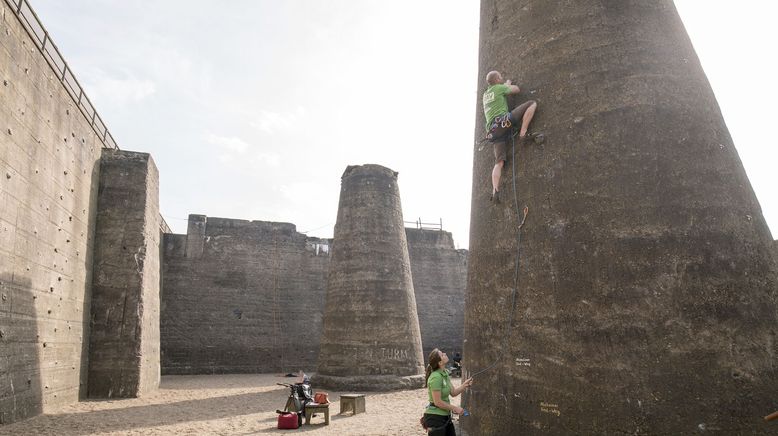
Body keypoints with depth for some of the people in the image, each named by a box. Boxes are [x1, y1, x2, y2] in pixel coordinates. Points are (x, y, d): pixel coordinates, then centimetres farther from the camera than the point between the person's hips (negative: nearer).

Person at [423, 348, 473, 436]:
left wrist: (465, 385, -4)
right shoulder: (436, 377, -23)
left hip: (445, 416, 9)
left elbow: (453, 392, 11)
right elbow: (438, 402, -22)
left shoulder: (445, 373, 5)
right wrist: (455, 408, -11)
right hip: (435, 417, -9)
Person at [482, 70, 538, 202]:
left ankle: (495, 190, -15)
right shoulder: (499, 88, 9)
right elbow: (517, 90, 22)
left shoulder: (485, 94, 28)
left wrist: (507, 84, 58)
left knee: (499, 162, 1)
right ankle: (523, 132, -13)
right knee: (532, 103, 1)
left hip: (493, 131, 6)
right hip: (503, 121, -6)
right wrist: (509, 85, 41)